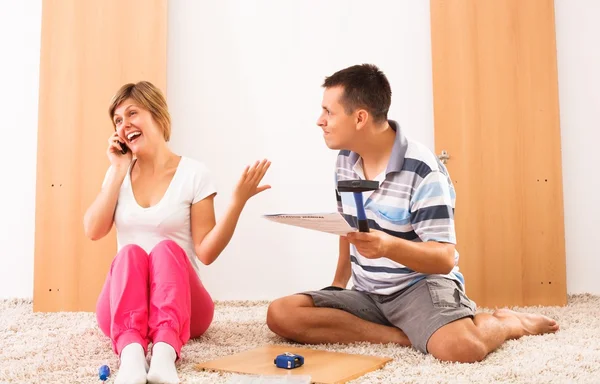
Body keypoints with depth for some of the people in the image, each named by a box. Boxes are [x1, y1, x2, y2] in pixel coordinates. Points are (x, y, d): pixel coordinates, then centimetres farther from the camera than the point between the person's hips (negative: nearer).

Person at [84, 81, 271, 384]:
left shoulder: (193, 173, -3)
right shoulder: (119, 172, 10)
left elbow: (206, 252, -9)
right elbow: (93, 231, -4)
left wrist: (238, 201, -21)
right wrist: (118, 171, -4)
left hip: (181, 307, -2)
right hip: (123, 309, 2)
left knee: (167, 248, -30)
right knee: (130, 251, -27)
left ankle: (165, 350, -55)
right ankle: (130, 351, -52)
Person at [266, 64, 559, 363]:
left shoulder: (423, 171, -19)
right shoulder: (344, 161, 4)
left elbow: (445, 258, -19)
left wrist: (389, 246, -37)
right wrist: (339, 282, 22)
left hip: (421, 286, -6)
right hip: (366, 293, 7)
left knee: (461, 348, -37)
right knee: (280, 314, -16)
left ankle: (507, 322, 2)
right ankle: (409, 337, -16)